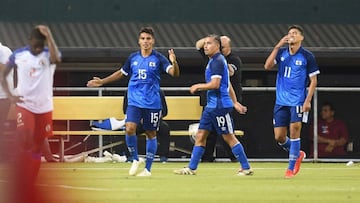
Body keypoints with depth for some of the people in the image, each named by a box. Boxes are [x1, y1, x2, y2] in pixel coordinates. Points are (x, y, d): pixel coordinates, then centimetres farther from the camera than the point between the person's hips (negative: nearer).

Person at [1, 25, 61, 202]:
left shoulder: (49, 54, -6)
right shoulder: (18, 55, -2)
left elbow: (56, 58, -32)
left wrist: (48, 35, -29)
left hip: (44, 107, 1)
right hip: (24, 105, -1)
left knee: (38, 146, 10)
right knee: (23, 140, -20)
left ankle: (30, 186, 26)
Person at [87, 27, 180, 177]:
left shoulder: (158, 58, -5)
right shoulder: (133, 58, 6)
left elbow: (174, 73, -16)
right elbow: (121, 73, 22)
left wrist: (174, 63, -37)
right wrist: (102, 82, 22)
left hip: (152, 103, -2)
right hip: (134, 101, 2)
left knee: (151, 134, 5)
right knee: (129, 129, -16)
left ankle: (147, 169, 15)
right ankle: (135, 160, 5)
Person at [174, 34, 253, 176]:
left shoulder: (218, 61, -14)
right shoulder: (214, 61, 18)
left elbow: (215, 84, -23)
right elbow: (228, 85, 23)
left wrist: (198, 86, -8)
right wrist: (235, 103, 25)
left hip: (220, 106, -10)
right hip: (211, 105, 10)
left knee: (229, 137, -4)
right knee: (200, 135, 7)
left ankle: (246, 168, 2)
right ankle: (191, 168, 8)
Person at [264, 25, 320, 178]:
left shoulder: (307, 56, -3)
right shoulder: (281, 52, 7)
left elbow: (313, 80, -1)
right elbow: (267, 66, -7)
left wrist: (308, 101, -11)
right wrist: (277, 46, -12)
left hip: (297, 101, -4)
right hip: (281, 101, 4)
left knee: (294, 132, -11)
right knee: (279, 137, 2)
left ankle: (292, 167, 0)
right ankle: (298, 154, 28)